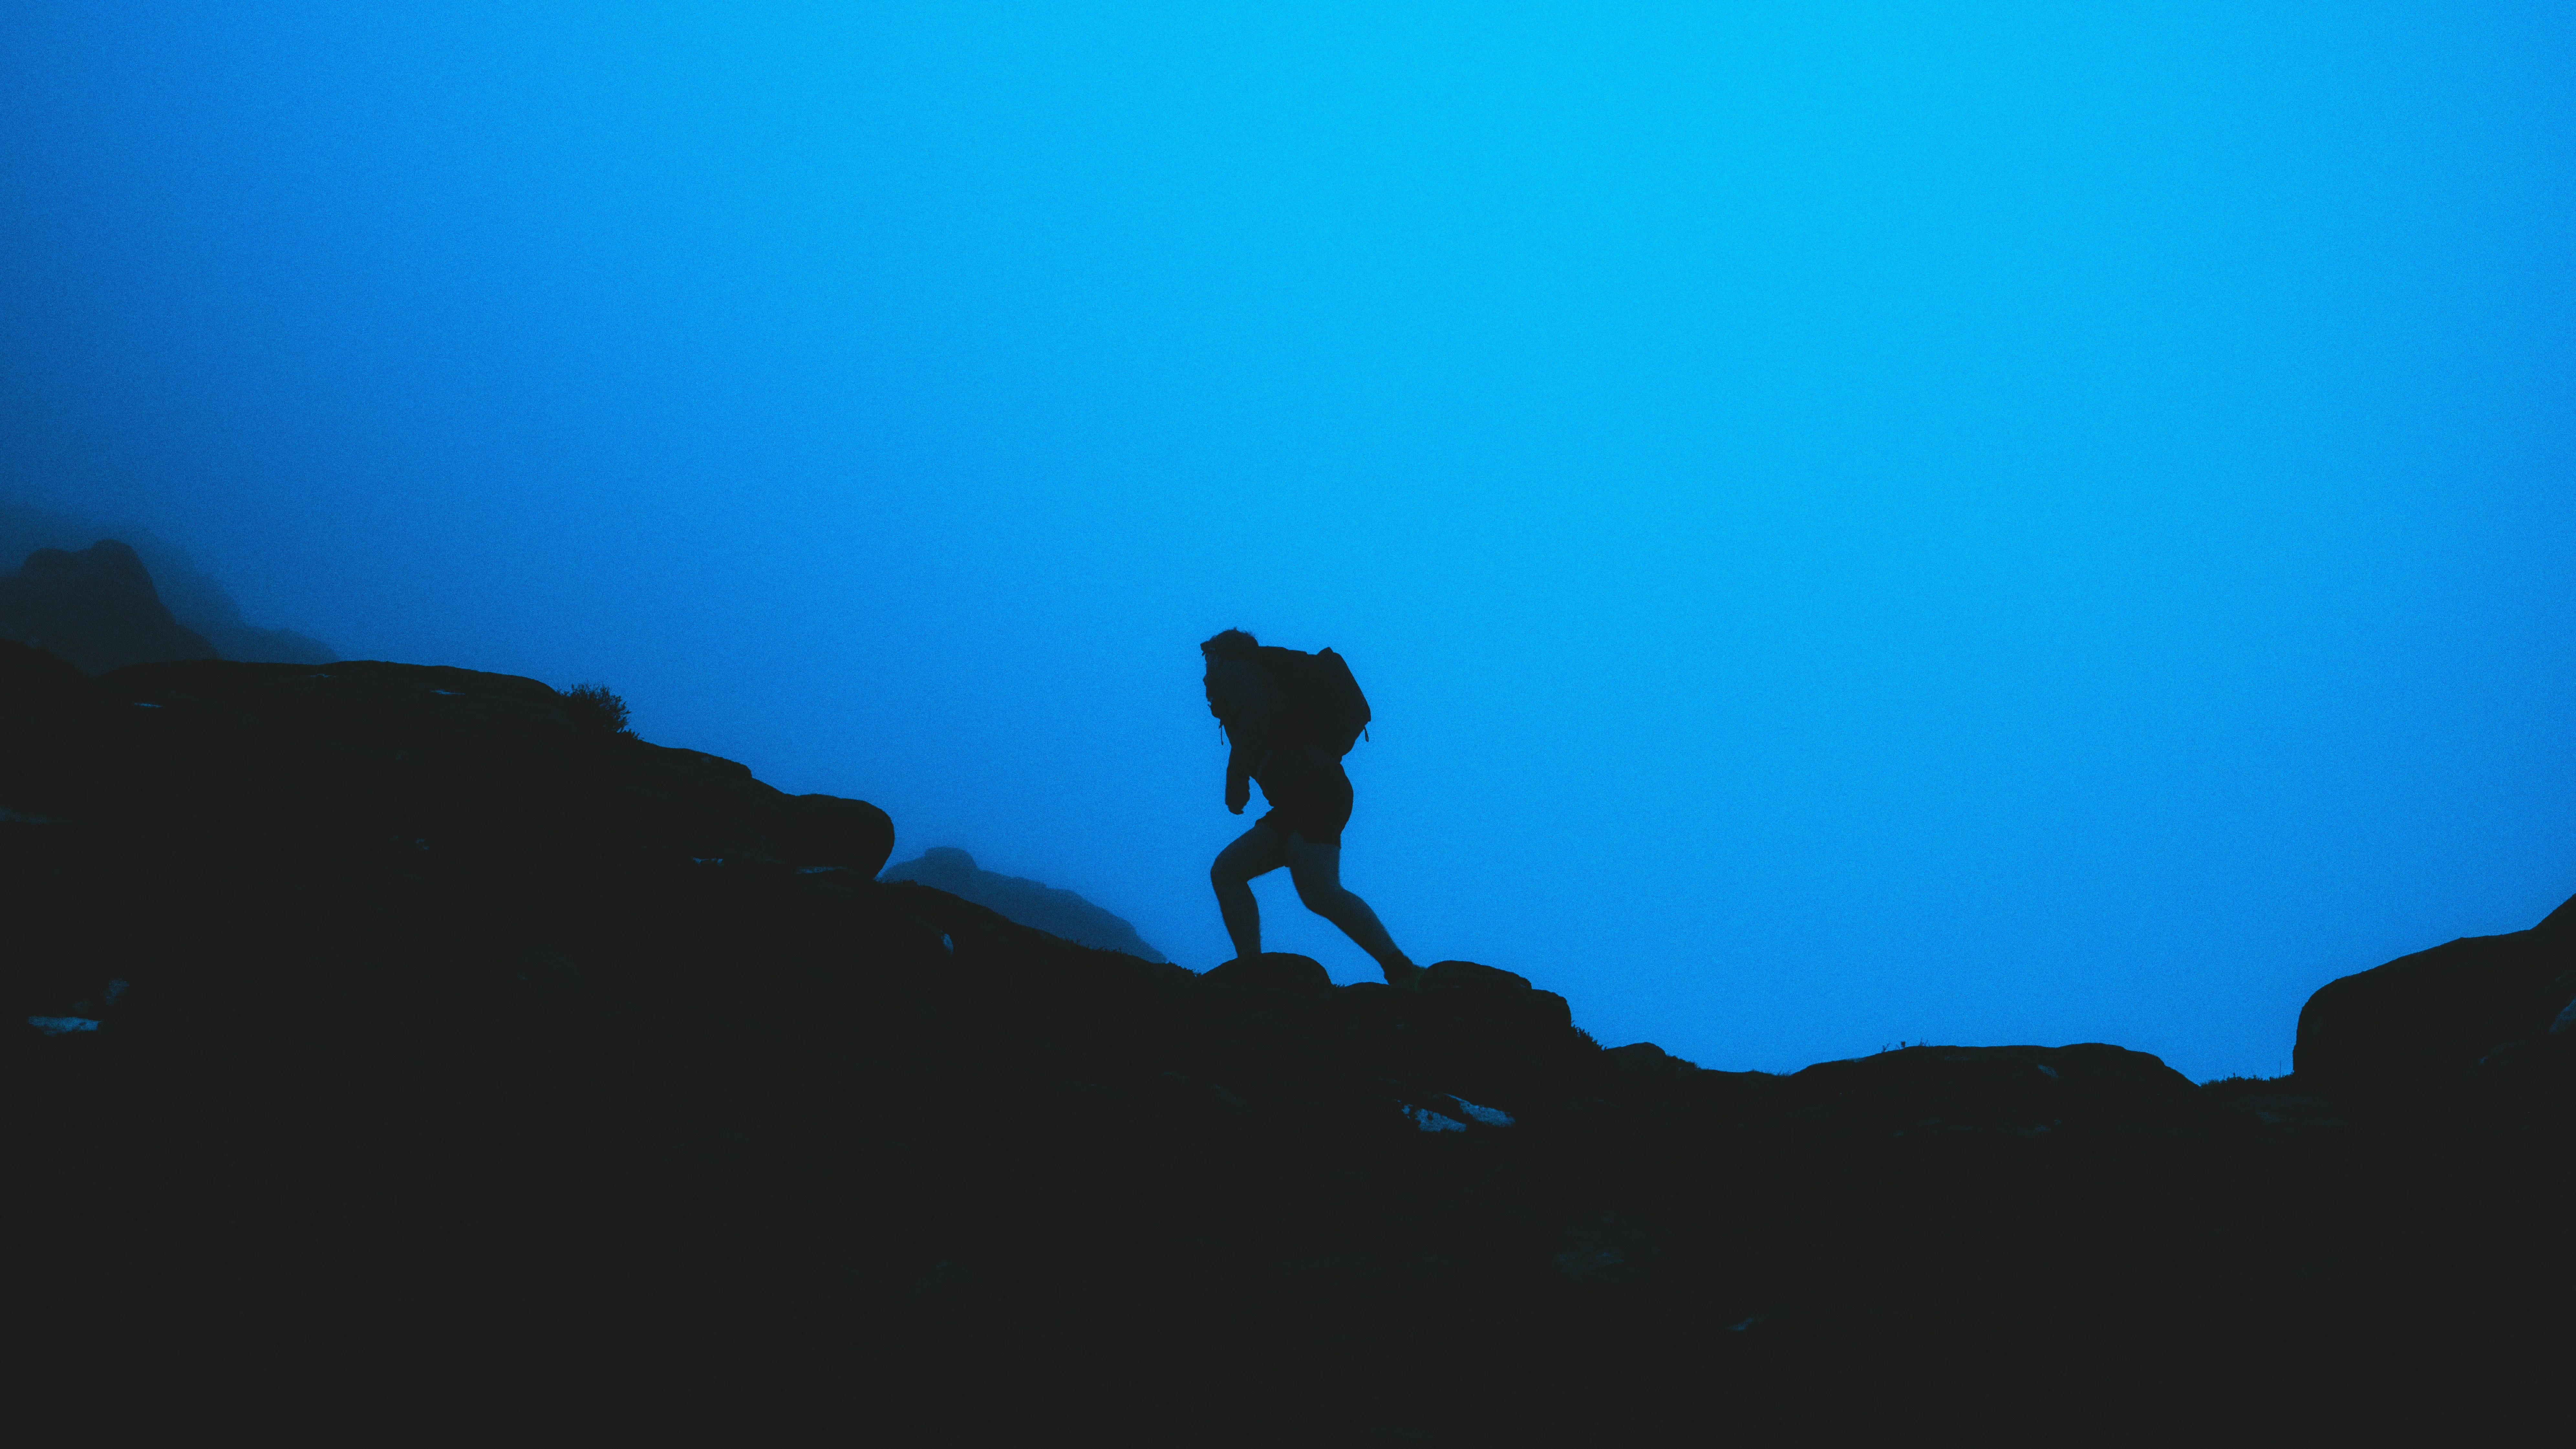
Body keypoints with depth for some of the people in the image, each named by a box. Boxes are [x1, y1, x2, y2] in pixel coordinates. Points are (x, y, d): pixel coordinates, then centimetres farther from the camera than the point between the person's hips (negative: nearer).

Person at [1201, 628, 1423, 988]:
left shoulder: (1234, 672, 5)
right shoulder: (1265, 679, 31)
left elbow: (1254, 719, -14)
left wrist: (1236, 780, -13)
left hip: (1312, 789, -10)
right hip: (1297, 803, 10)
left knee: (1319, 893, -24)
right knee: (1226, 872, 5)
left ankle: (1401, 972, -25)